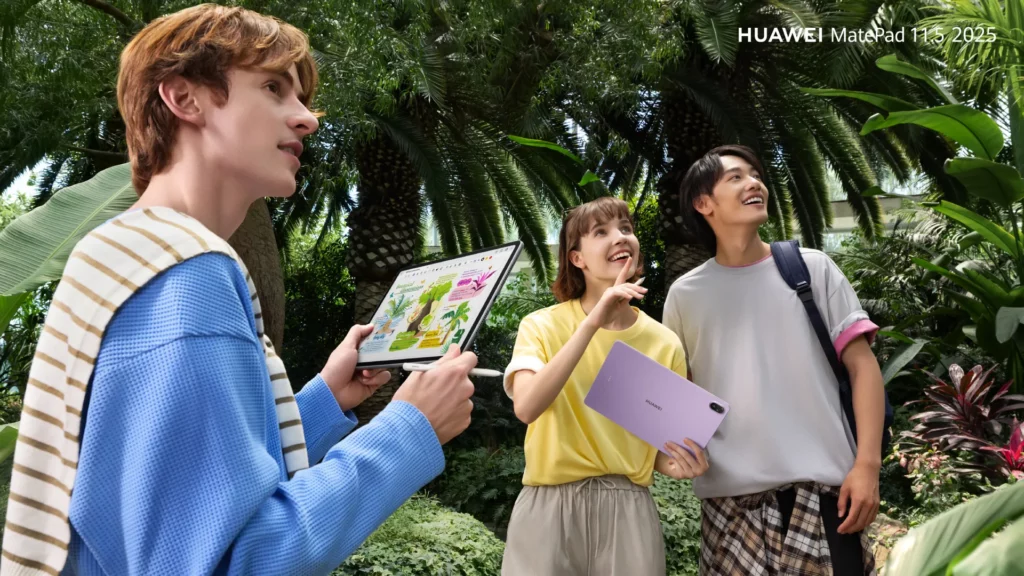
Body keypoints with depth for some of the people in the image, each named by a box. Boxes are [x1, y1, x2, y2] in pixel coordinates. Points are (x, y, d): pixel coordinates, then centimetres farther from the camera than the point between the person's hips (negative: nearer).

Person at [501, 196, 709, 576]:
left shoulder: (664, 344, 1)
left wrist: (679, 464, -13)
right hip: (549, 509, -2)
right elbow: (526, 407, -23)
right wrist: (592, 322, -25)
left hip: (629, 511, 2)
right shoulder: (542, 325, -5)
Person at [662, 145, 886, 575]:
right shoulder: (685, 293, 6)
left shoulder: (811, 268, 4)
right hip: (730, 496, 1)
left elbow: (861, 364, 1)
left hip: (822, 485, 0)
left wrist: (867, 464, -8)